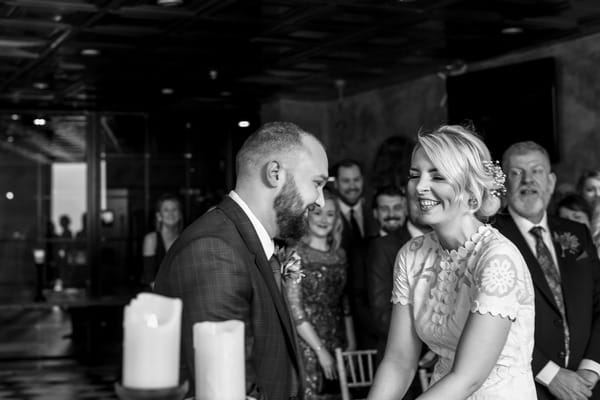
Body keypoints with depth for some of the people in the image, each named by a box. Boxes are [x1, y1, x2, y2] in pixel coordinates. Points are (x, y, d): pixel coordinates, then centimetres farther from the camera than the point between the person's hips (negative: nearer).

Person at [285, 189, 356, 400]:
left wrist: (351, 343, 6)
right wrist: (321, 350, -12)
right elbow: (294, 309, -11)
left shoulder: (339, 254, 9)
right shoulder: (296, 254, -8)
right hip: (307, 345, -5)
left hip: (337, 343, 5)